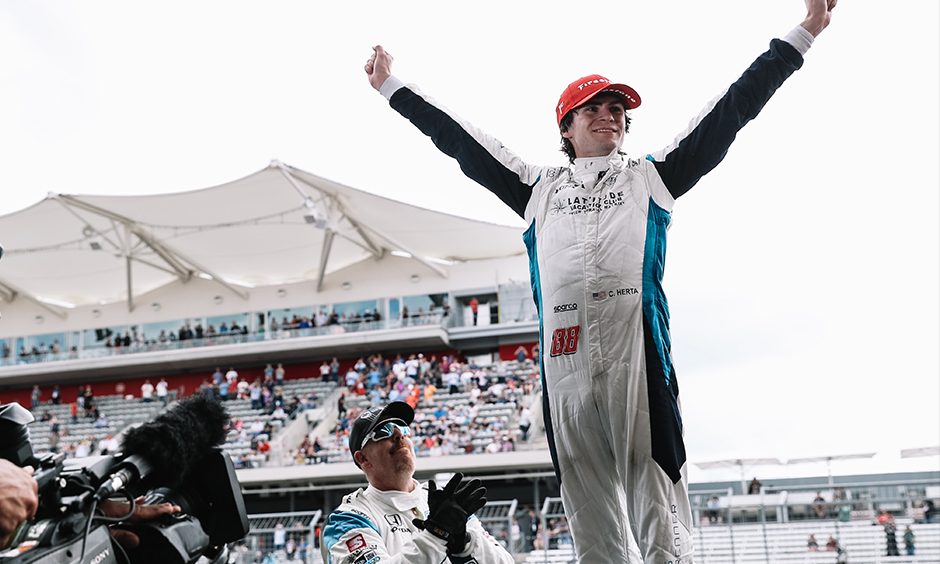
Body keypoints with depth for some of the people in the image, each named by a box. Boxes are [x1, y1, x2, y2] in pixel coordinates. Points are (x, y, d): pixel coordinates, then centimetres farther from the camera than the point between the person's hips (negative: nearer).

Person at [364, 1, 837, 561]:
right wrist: (392, 87, 36)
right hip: (565, 362, 2)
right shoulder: (540, 188, 25)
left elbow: (731, 110, 18)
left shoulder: (651, 176, 20)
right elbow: (461, 140, 30)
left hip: (638, 351, -2)